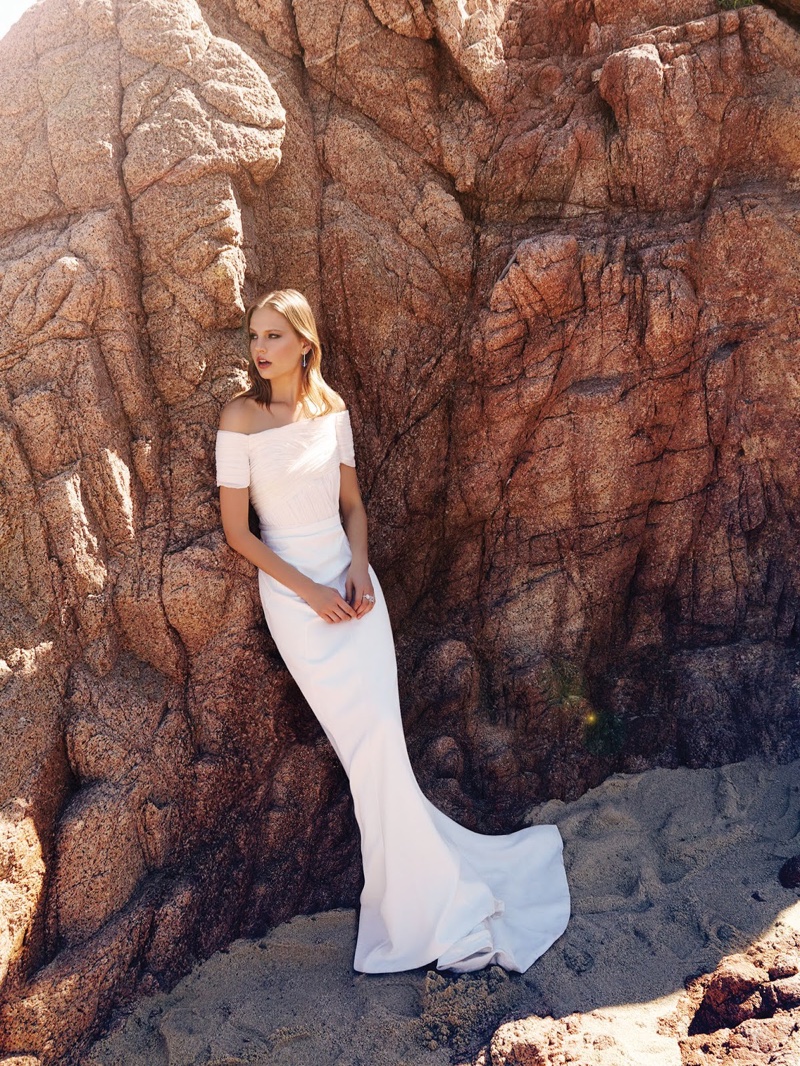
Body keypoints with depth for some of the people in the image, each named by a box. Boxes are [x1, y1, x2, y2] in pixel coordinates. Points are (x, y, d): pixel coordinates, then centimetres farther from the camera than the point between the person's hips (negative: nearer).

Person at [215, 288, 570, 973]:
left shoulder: (332, 409, 2)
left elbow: (352, 504, 10)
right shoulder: (241, 418, -9)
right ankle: (441, 909, 13)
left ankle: (416, 913, 18)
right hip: (292, 590, -3)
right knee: (369, 744, -3)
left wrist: (359, 569, -7)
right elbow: (237, 530, -8)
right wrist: (308, 590, -12)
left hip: (350, 581, 3)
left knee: (382, 739, -1)